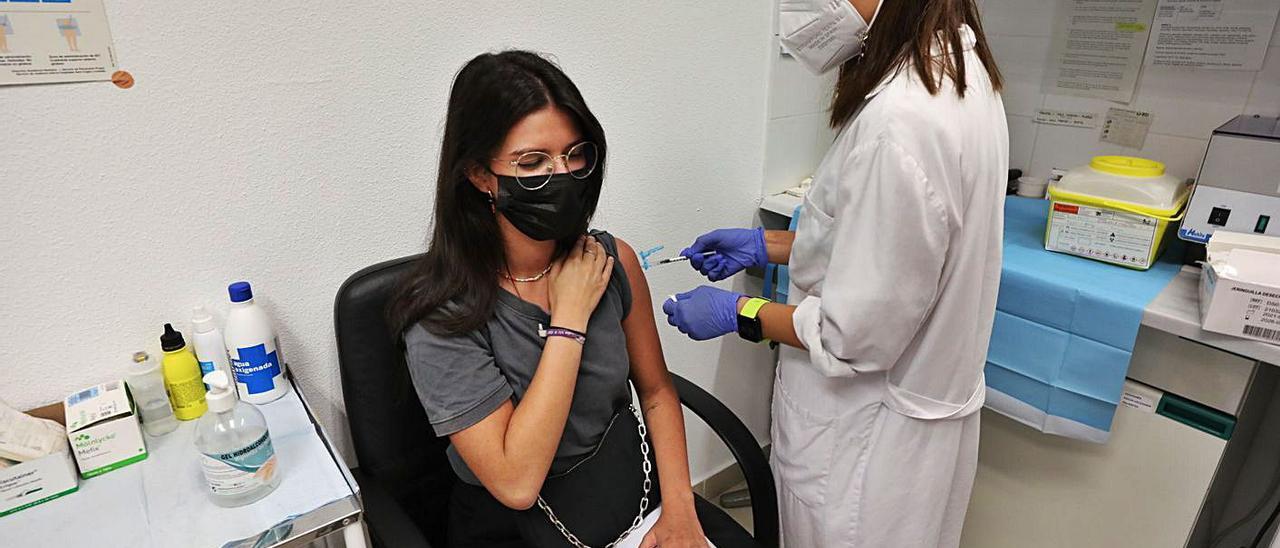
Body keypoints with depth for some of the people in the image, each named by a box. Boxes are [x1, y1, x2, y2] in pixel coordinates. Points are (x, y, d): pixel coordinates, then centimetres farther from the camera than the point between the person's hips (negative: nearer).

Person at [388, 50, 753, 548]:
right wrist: (570, 317, -22)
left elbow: (656, 391, 5)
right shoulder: (440, 315, -19)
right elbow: (516, 483, -22)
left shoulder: (613, 259, -7)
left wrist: (679, 505, -8)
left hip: (634, 485, 3)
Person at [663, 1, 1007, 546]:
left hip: (871, 431, -8)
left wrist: (736, 312, -11)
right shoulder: (956, 68, 0)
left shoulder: (900, 121, -32)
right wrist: (765, 245, 8)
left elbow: (858, 334, -26)